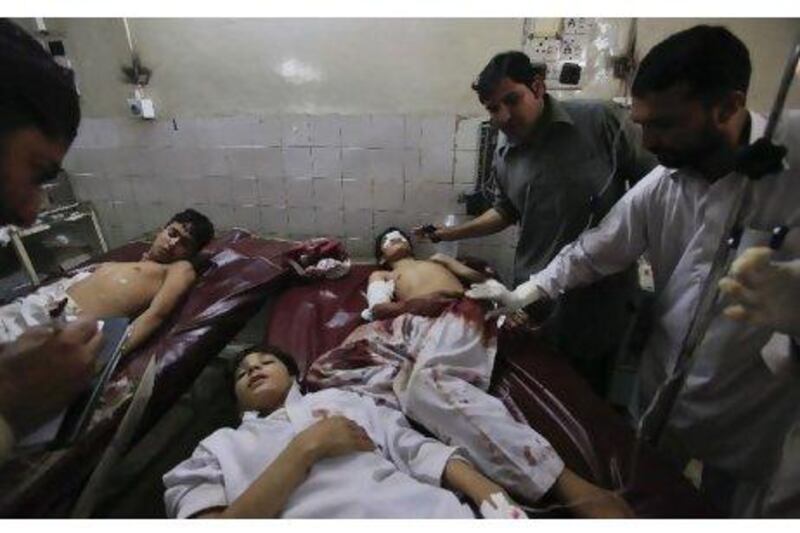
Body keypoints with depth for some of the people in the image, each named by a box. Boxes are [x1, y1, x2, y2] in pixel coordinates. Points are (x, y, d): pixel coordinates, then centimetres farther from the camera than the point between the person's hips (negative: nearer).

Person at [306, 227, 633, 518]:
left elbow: (475, 276, 28)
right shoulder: (380, 276, 36)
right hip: (414, 323, 2)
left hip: (458, 314, -1)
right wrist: (412, 303, -7)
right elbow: (377, 308, 14)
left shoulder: (438, 258, 42)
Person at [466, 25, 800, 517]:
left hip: (747, 409, -3)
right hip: (661, 389, 3)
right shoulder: (659, 185, -9)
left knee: (731, 509, 23)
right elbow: (593, 253, -3)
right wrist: (523, 295, -8)